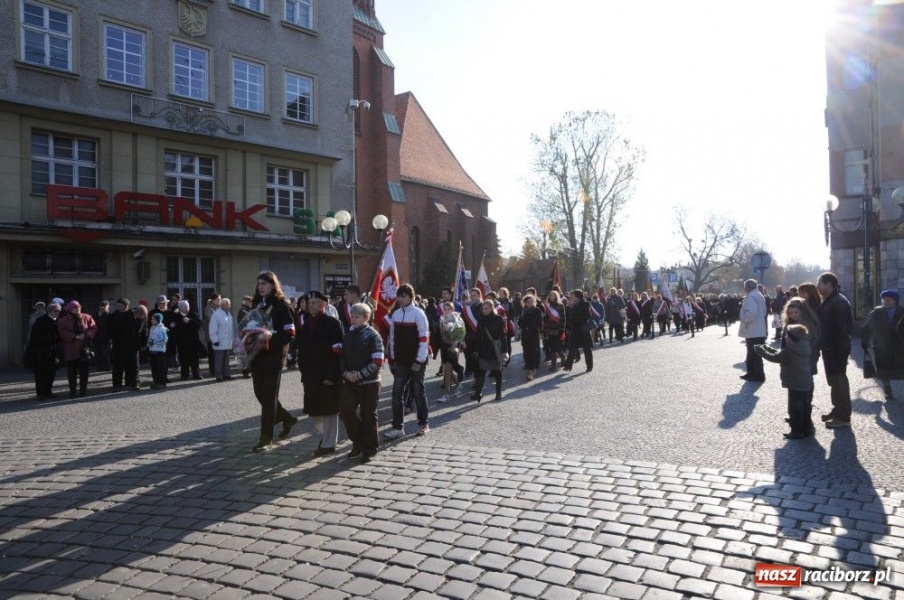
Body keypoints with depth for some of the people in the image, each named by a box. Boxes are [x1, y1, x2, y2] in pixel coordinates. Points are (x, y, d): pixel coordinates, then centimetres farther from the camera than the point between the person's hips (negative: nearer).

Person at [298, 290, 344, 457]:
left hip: (328, 376, -6)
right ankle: (325, 434, 33)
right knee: (314, 410, 11)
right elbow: (302, 351, 14)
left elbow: (337, 352, -15)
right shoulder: (307, 325, 12)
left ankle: (328, 443, 12)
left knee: (328, 410, 2)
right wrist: (304, 375, 10)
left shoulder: (333, 323, -9)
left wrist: (332, 376, -19)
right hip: (311, 376, 6)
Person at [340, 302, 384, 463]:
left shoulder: (372, 335, -8)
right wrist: (345, 372, -4)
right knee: (345, 411, 3)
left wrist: (359, 374, -17)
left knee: (368, 415, 3)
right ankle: (358, 442, 22)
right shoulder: (348, 334, 9)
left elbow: (377, 362, -14)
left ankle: (370, 448, 18)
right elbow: (342, 356, 13)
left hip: (369, 383, -5)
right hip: (349, 382, 6)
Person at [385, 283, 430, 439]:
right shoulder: (395, 314, 6)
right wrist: (393, 358, 10)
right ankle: (398, 427, 6)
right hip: (400, 361, 5)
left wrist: (419, 360, -14)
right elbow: (392, 337, 12)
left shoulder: (418, 314, -10)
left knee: (418, 392, 5)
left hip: (416, 361, -5)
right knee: (396, 393, 1)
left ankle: (423, 424, 21)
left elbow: (424, 338, -12)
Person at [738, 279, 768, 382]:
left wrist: (744, 319, -14)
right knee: (753, 353, 16)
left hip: (753, 331, -11)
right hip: (759, 330, 11)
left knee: (754, 354, -4)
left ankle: (758, 375, 1)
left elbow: (751, 313, -29)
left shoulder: (751, 297, -18)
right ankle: (751, 373, 24)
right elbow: (763, 311, 23)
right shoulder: (760, 295, 16)